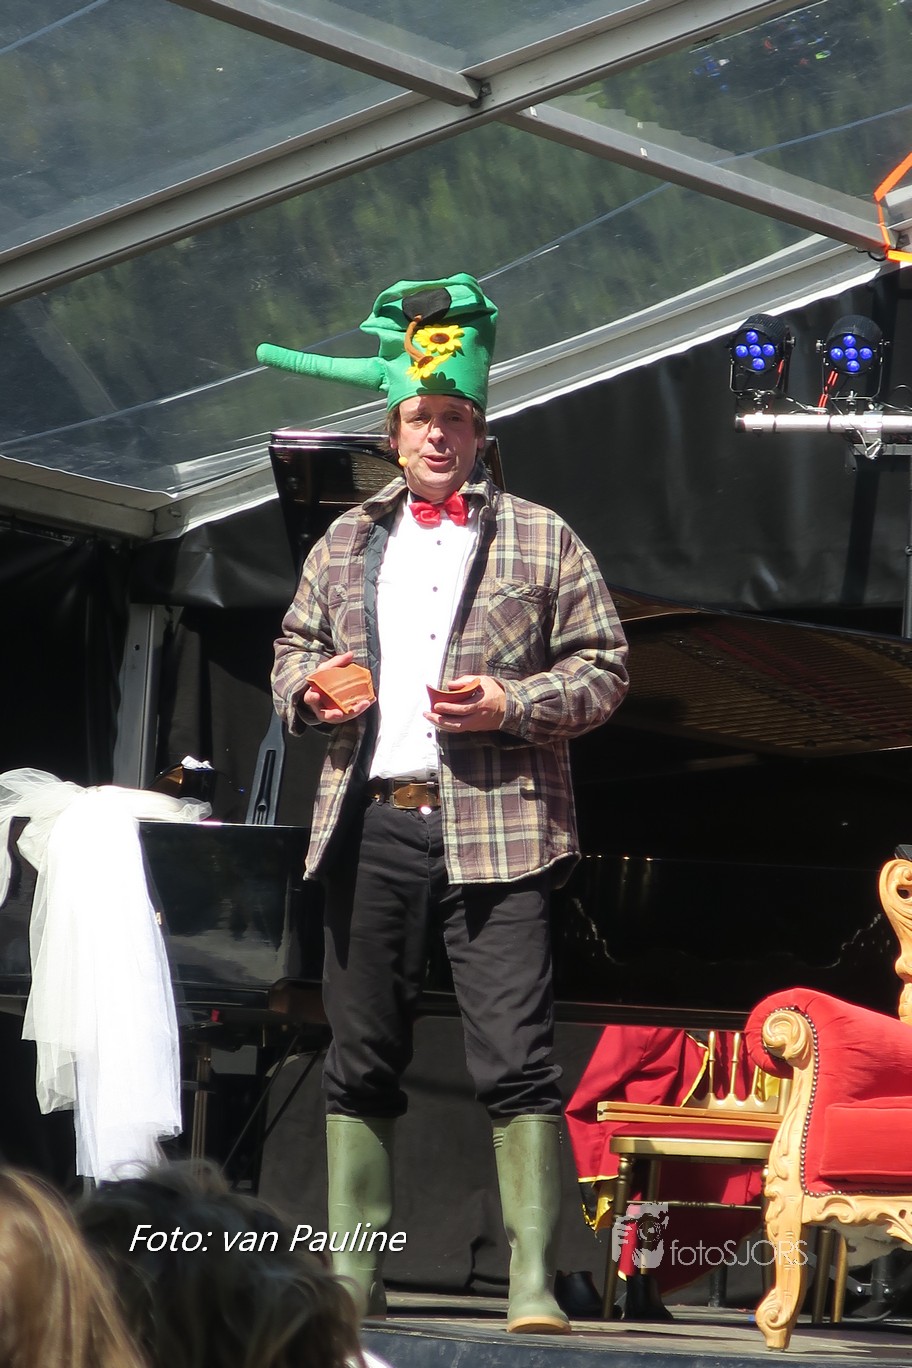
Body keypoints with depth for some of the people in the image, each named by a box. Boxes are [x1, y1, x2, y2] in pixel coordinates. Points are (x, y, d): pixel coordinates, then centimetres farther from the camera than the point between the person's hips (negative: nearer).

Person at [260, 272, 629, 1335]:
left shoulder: (540, 541, 8)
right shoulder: (348, 542, 19)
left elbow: (603, 669, 5)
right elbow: (291, 647, 25)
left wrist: (512, 702, -12)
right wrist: (308, 684, 2)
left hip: (493, 825, -4)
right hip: (369, 822, 4)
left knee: (516, 1057, -10)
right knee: (361, 1056, 6)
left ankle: (534, 1284, -11)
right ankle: (353, 1276, 12)